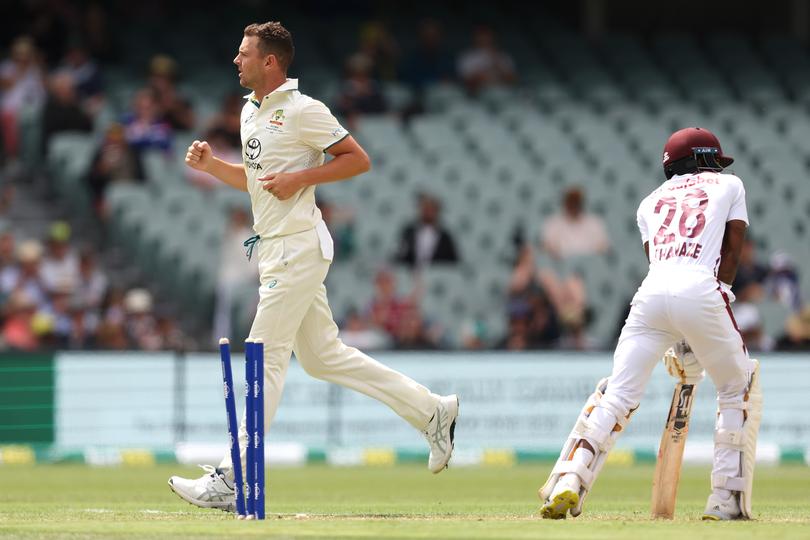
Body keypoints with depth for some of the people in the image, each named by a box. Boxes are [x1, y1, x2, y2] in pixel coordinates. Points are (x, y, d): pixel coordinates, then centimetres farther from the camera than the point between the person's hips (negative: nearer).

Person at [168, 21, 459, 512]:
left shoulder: (303, 111, -13)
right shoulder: (251, 111, 15)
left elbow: (358, 159, -11)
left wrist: (299, 178, -18)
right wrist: (211, 164, 9)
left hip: (299, 247, -10)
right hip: (275, 247, 10)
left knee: (266, 357, -9)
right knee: (322, 356, 13)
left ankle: (232, 480, -9)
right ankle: (431, 411, 20)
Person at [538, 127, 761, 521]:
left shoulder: (652, 201, 31)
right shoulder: (728, 185, 25)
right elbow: (731, 253, 17)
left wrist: (680, 341, 19)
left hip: (652, 291, 3)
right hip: (700, 288, -3)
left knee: (616, 395, 4)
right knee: (738, 389, 15)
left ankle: (567, 483, -15)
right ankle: (727, 499, 6)